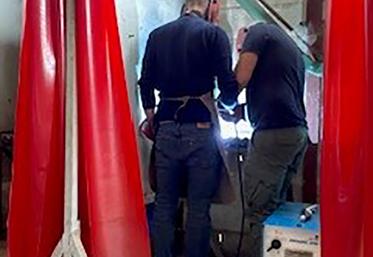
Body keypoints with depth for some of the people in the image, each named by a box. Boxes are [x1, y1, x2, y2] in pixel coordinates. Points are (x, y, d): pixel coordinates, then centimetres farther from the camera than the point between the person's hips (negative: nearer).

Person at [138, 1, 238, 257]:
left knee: (164, 205, 11)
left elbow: (146, 85, 9)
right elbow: (229, 87, -7)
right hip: (200, 130, -4)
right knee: (198, 208, 5)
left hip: (166, 129, 4)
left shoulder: (157, 35, 10)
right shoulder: (214, 34, -3)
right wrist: (226, 104, 14)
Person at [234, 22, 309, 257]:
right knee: (276, 207, 12)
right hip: (299, 132, 9)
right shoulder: (293, 48, 28)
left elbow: (240, 79, -7)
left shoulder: (260, 31, 5)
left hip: (275, 132, -9)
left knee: (259, 211, -6)